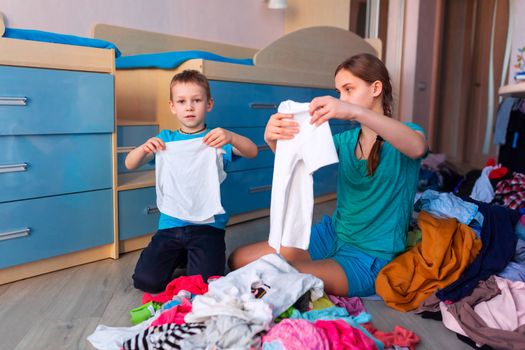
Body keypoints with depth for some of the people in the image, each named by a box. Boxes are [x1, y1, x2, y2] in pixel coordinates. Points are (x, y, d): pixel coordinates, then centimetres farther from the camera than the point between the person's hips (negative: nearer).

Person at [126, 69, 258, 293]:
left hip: (208, 224, -2)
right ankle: (180, 256, 21)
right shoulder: (165, 139, 10)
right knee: (145, 280, -9)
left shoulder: (217, 138, 4)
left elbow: (252, 152, -11)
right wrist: (144, 148, -18)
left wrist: (231, 137, -32)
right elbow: (130, 165, 5)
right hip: (171, 223, 3)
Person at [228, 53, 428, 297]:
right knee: (238, 260, -2)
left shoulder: (403, 135, -7)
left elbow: (417, 147, -33)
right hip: (333, 233, 6)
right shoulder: (346, 140, 8)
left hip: (371, 256, -6)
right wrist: (273, 140, -31)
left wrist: (355, 111, -46)